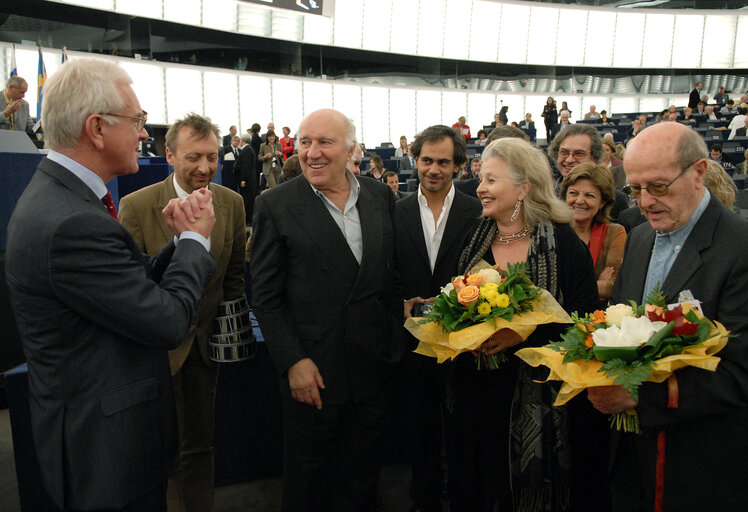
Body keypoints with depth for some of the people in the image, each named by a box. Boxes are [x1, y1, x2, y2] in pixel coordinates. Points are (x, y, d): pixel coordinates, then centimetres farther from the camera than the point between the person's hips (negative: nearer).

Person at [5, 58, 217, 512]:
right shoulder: (71, 223, -29)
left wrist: (182, 241, -5)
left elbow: (134, 288, 5)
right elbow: (167, 322, -24)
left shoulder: (56, 195, 3)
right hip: (106, 445, -9)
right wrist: (194, 238, -11)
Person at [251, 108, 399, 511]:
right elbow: (266, 296, -8)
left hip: (373, 368, 4)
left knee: (362, 478, 21)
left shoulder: (380, 196, 3)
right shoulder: (276, 205, -9)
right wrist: (293, 362, -13)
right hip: (311, 372, -3)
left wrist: (394, 338, 6)